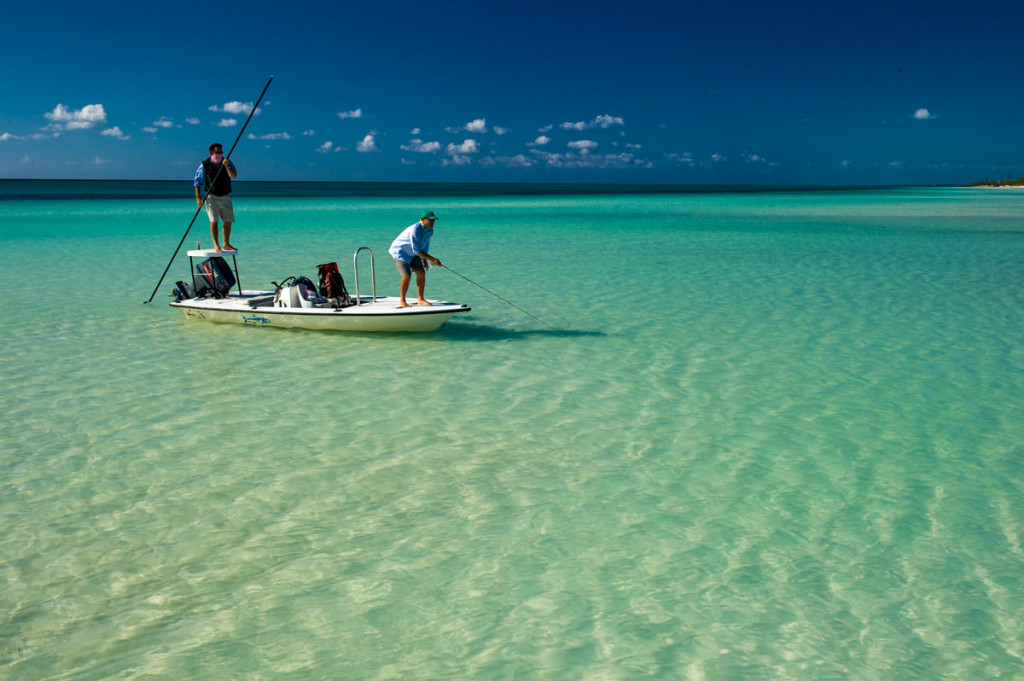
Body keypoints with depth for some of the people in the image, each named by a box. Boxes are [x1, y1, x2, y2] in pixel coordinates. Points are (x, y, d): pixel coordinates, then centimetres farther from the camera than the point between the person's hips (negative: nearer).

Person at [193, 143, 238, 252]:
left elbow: (234, 176, -16)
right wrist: (198, 197, -5)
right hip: (211, 196, -3)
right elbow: (198, 181, 1)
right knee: (214, 221, -11)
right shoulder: (204, 165, -6)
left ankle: (226, 244, 17)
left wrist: (227, 166, -33)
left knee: (228, 221, 3)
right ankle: (216, 245, -8)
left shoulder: (227, 162, -1)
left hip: (225, 196, 3)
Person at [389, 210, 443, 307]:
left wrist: (424, 260, 14)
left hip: (411, 253, 8)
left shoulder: (430, 230, -5)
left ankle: (420, 299, 10)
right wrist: (432, 259, -34)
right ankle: (402, 302, -7)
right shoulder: (415, 230, -33)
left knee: (421, 273, 0)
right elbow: (416, 250, -34)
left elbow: (425, 244, 13)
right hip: (399, 252, -8)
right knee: (407, 276, -18)